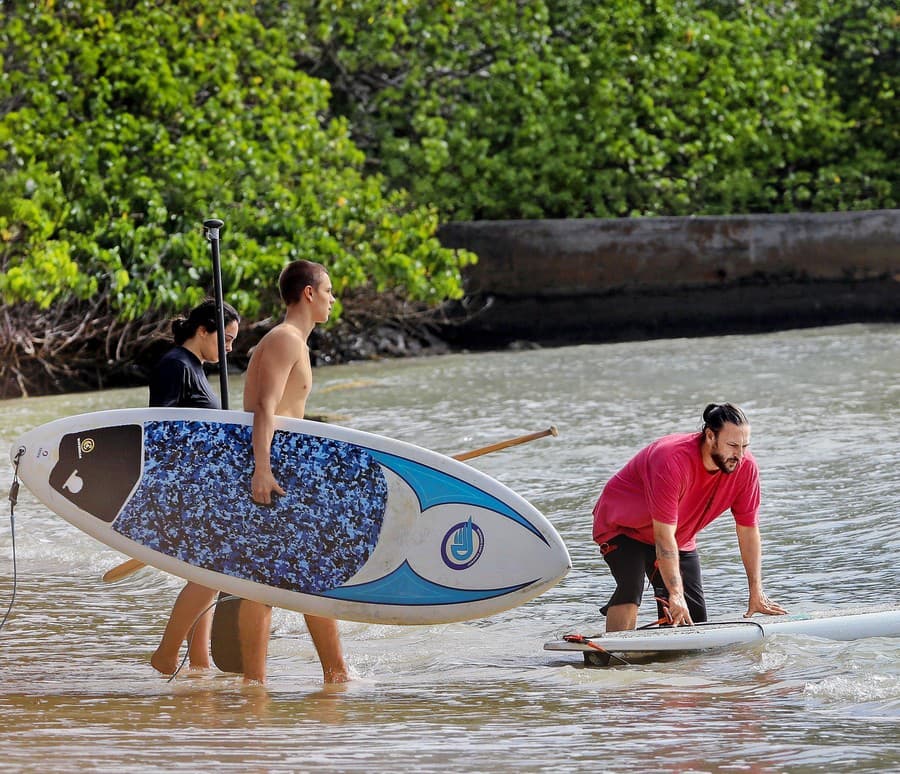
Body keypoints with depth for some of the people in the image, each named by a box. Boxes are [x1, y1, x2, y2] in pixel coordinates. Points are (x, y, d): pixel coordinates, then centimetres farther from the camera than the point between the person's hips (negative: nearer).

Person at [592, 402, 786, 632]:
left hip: (680, 539, 6)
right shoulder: (672, 461, -39)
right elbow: (664, 536, -40)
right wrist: (675, 594, -44)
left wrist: (756, 593, -11)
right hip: (623, 527, -6)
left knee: (695, 618, -1)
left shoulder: (745, 467, -19)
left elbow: (748, 531, -10)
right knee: (631, 589, -30)